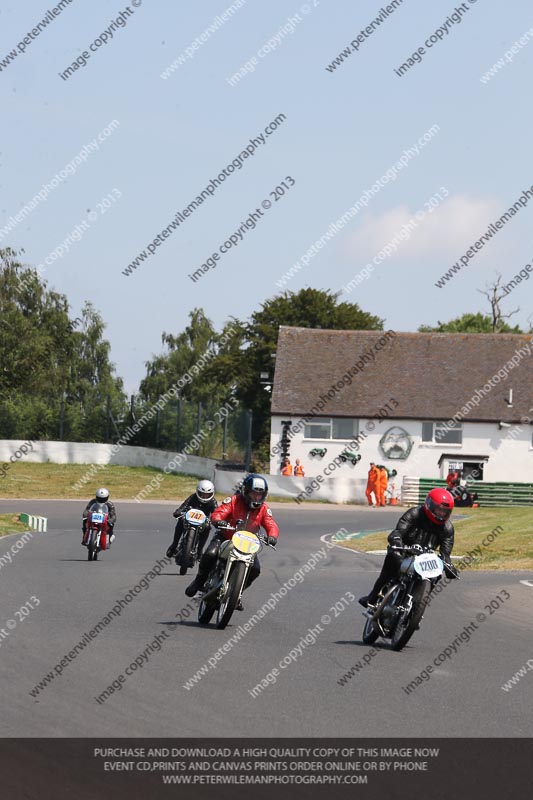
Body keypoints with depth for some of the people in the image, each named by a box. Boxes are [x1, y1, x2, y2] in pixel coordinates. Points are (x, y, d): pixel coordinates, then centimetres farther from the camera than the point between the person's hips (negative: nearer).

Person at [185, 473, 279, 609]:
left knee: (255, 569, -16)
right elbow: (217, 513, -21)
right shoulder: (234, 501, -11)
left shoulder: (263, 509, -2)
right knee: (210, 554, -30)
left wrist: (272, 536, -36)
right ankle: (199, 581, -3)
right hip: (225, 537, -3)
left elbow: (272, 525, -11)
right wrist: (218, 521, -46)